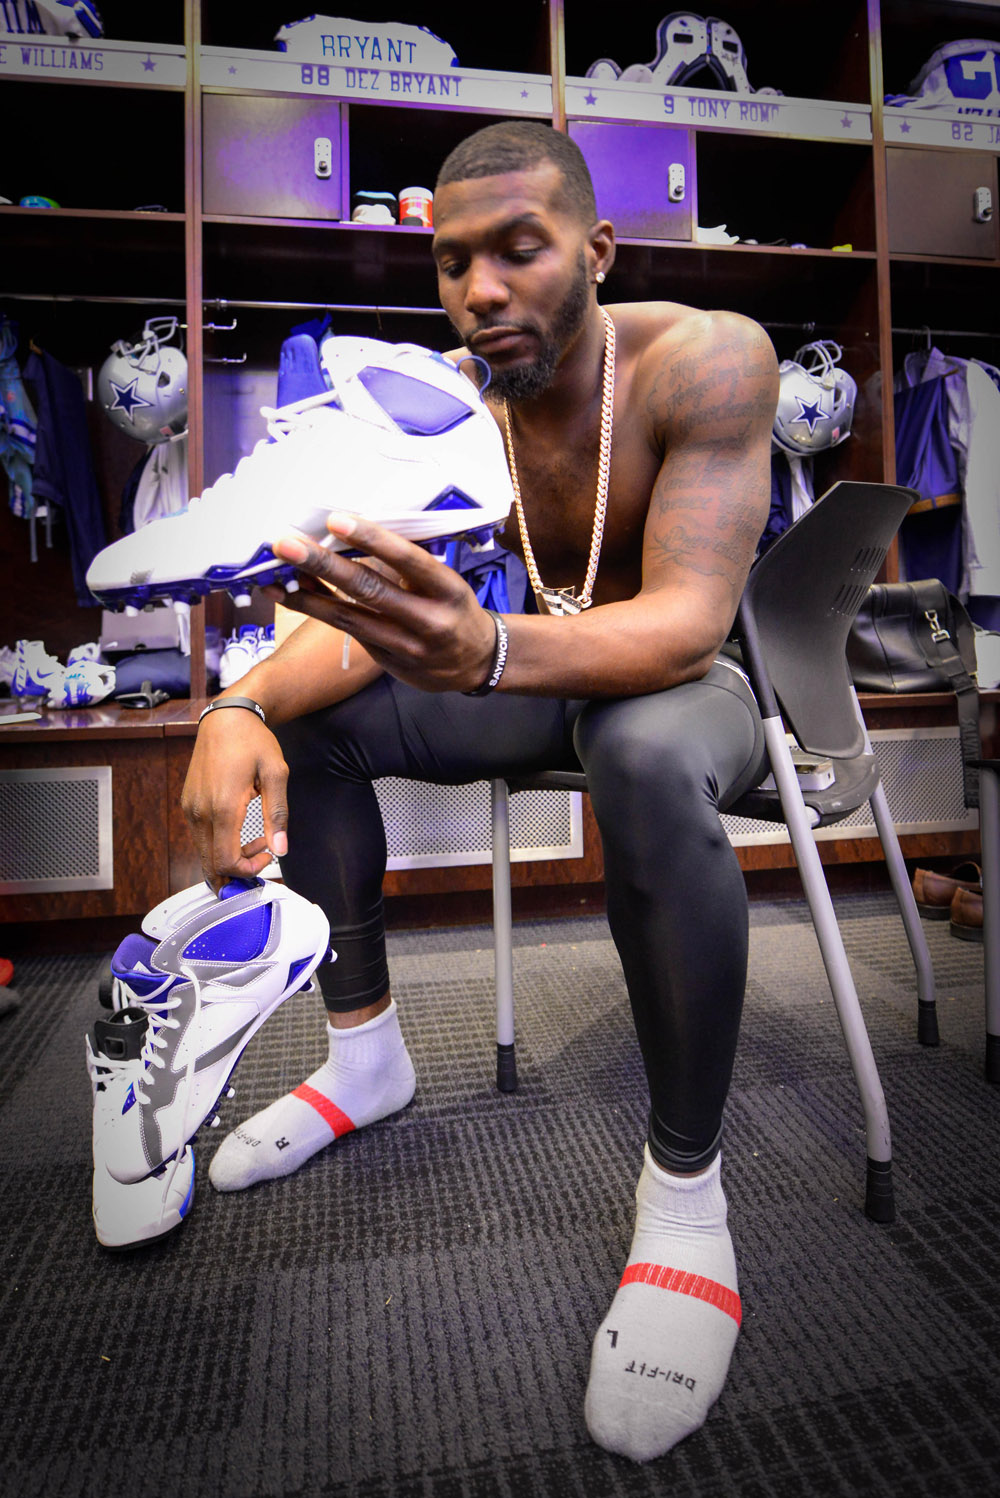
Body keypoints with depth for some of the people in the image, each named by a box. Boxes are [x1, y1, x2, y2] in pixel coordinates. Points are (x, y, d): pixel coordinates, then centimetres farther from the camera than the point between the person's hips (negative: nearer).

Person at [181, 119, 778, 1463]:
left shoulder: (707, 358, -19)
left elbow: (687, 620, -31)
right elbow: (361, 615, -14)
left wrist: (486, 650, -51)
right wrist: (244, 706, -35)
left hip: (689, 686, -4)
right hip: (536, 680, 5)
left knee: (646, 755, -40)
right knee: (307, 718, -8)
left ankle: (686, 1187, -21)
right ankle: (367, 1051, 5)